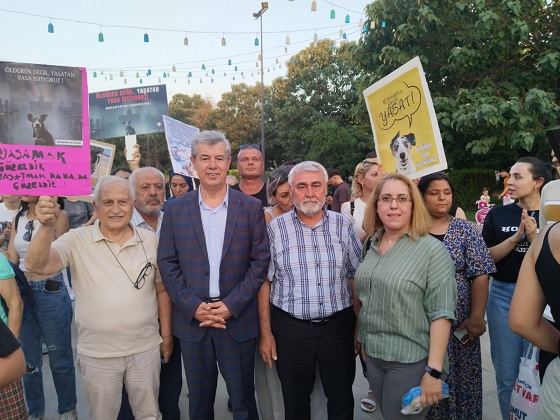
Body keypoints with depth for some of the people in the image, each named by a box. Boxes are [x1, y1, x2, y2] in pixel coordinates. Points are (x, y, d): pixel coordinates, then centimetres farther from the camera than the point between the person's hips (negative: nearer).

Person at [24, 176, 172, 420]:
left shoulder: (151, 240, -3)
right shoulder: (77, 240, -8)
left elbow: (162, 290, 4)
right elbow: (36, 265, -22)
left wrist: (166, 336, 7)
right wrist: (47, 227, -37)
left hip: (146, 349, 1)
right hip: (97, 353, -1)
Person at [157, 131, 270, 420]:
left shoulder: (251, 207, -2)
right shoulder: (176, 210, 1)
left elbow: (261, 260, -4)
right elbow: (167, 264, 0)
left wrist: (232, 305, -12)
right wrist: (193, 307, -10)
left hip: (239, 320, -1)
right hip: (192, 321, 2)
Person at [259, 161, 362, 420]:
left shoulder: (343, 226, -1)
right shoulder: (275, 229, -5)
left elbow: (356, 278, 3)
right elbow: (264, 282, -2)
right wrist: (265, 333, -3)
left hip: (338, 325, 1)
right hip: (290, 328, -1)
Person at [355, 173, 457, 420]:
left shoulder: (433, 250, -15)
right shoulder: (370, 245, 4)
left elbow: (441, 314, -19)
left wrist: (434, 370, -21)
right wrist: (364, 341, 14)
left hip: (411, 360, -6)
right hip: (372, 354, 6)